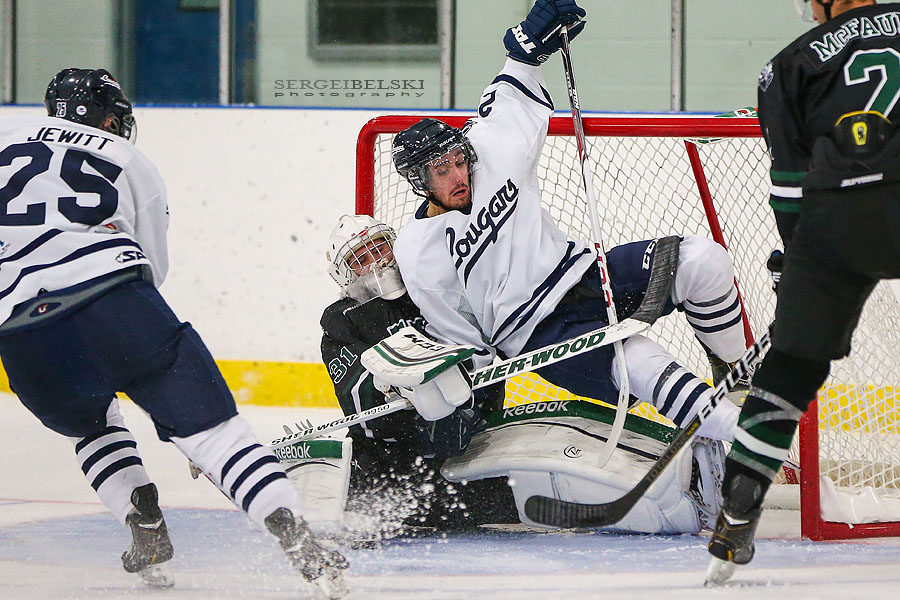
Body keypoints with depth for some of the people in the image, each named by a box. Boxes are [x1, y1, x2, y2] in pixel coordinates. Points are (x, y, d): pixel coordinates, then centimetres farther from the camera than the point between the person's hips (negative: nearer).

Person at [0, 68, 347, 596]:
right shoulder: (132, 163, 24)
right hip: (115, 303, -1)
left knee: (91, 425, 31)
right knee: (209, 425, 0)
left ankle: (147, 534, 17)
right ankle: (294, 536, -17)